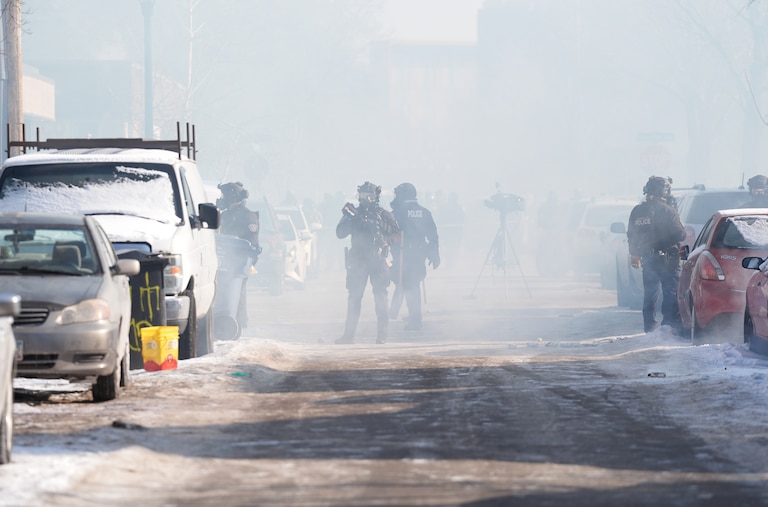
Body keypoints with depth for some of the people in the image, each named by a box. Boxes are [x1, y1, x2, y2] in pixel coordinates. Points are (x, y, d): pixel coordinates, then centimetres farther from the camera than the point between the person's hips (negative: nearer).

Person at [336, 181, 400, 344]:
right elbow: (340, 234, 2)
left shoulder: (384, 215, 4)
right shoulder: (354, 213, 9)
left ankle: (382, 334, -2)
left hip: (378, 260, -2)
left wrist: (385, 240, -18)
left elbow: (396, 234, 2)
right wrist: (348, 218, -14)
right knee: (354, 297, 3)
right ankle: (348, 334, 7)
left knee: (380, 296, -6)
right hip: (358, 260, 2)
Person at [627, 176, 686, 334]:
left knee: (650, 293, 12)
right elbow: (679, 234, -13)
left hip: (647, 259, 6)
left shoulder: (637, 211, 6)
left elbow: (631, 236, 13)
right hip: (667, 258, -6)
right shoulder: (667, 211, -12)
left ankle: (650, 327, 11)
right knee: (671, 291, -2)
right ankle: (670, 324, -8)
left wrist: (634, 255, 24)